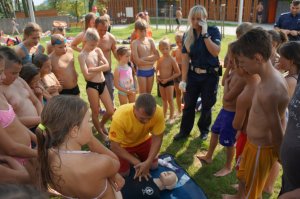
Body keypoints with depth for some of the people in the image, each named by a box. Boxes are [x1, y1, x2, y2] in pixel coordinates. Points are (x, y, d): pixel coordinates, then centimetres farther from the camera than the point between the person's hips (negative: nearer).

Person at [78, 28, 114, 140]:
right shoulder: (82, 56, -10)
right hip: (92, 86, -5)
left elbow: (107, 66, -8)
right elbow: (87, 76, -18)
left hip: (102, 84, 5)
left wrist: (93, 69, -16)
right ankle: (101, 133, 31)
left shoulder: (98, 51, 5)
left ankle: (102, 124, 40)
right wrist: (100, 68, -7)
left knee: (111, 111, 9)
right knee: (95, 112, 9)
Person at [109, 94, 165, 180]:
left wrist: (148, 162, -33)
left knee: (153, 165, 0)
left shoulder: (158, 112, -33)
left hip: (143, 140, 3)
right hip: (123, 144, -2)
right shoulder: (120, 116, -40)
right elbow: (115, 146, -30)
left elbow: (157, 139, -23)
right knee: (123, 173, -7)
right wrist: (136, 162, -30)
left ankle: (136, 155, 25)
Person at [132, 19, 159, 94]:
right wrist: (151, 62, -9)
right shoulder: (135, 43, -9)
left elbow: (157, 56, -4)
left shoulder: (150, 40, 4)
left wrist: (145, 58, -14)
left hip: (151, 70, 5)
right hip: (141, 71, -4)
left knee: (149, 93, 15)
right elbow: (137, 61, -17)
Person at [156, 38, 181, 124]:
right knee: (164, 100, 17)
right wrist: (157, 75, -6)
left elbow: (178, 73, -13)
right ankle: (164, 116, 31)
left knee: (170, 100, 4)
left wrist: (167, 79, -17)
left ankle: (171, 117, 16)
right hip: (161, 83, 5)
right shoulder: (159, 59, 1)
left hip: (169, 82, -5)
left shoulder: (172, 60, -14)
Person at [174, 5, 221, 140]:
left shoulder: (213, 31, -6)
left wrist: (205, 34, -21)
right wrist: (184, 79, -6)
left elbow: (215, 52, -21)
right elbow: (185, 59, -3)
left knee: (207, 105, 11)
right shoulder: (187, 35, 0)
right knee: (188, 104, 9)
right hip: (193, 74, 2)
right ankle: (184, 130, 27)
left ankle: (204, 130, 33)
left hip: (210, 75, -2)